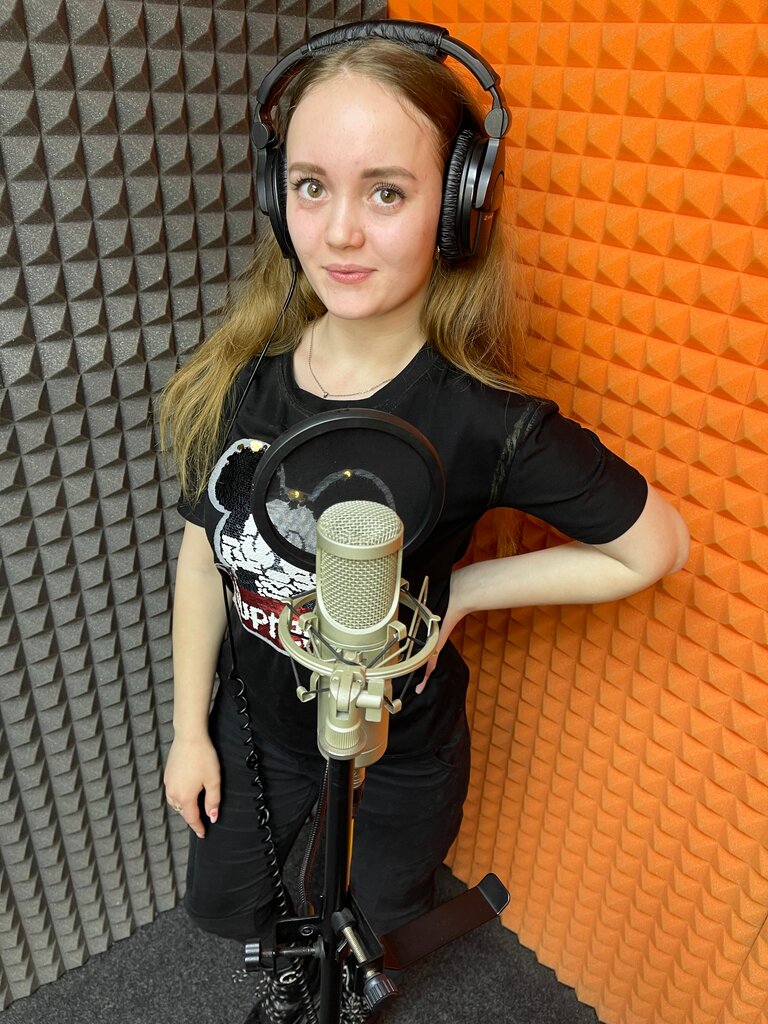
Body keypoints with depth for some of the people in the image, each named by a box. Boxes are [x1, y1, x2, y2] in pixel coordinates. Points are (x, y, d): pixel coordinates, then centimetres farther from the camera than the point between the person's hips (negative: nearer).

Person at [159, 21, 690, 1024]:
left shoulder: (488, 423, -29)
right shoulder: (239, 379, -17)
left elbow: (658, 545, -16)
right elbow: (205, 551, -5)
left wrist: (455, 589, -19)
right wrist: (190, 731, 2)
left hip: (399, 757, -3)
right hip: (255, 726, 4)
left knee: (377, 913, 26)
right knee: (223, 904, 28)